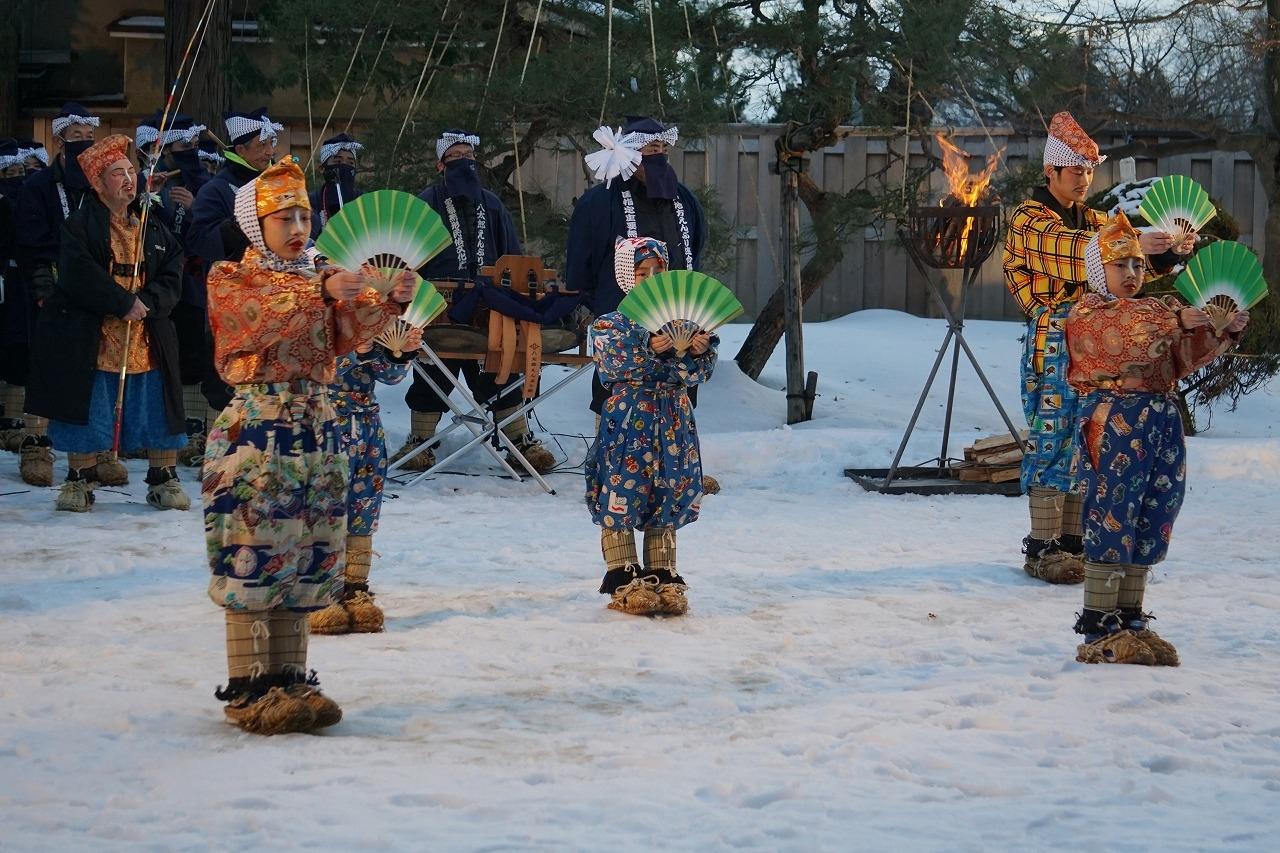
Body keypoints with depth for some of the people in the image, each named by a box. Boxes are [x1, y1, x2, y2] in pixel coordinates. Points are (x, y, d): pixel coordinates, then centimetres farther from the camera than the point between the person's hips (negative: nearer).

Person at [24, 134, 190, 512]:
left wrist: (148, 302, -15)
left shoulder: (153, 226, 11)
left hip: (147, 340, 4)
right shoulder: (80, 224, -3)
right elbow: (78, 275, -16)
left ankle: (164, 481, 17)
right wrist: (124, 303, -17)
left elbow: (173, 273, 5)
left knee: (158, 411, 5)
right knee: (87, 413, 1)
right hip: (90, 339, -4)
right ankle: (80, 481, 15)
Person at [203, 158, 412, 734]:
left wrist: (389, 302, -16)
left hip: (315, 427, 6)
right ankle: (246, 690, -5)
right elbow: (259, 321, -18)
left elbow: (347, 337, 1)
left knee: (302, 558, 6)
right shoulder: (229, 279, 3)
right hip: (254, 427, -6)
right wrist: (320, 294, -28)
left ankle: (288, 681, 12)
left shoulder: (320, 281, 18)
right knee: (251, 556, -8)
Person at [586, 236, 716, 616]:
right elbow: (615, 365, -18)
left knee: (665, 499, 8)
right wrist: (651, 350, -31)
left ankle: (662, 576, 14)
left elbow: (699, 373, 1)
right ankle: (623, 580, 3)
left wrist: (702, 350, -21)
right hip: (627, 419, -3)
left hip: (673, 421, 3)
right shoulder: (611, 324, 0)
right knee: (620, 498, -3)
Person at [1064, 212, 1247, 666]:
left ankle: (1130, 622, 19)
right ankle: (1098, 632, -5)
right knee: (1112, 521, -8)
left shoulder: (1154, 311, 24)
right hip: (1114, 420, -8)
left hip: (1162, 419, 8)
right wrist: (1175, 320, -26)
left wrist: (1223, 333, 7)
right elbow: (1128, 338, -22)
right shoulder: (1087, 314, -2)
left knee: (1150, 525, 10)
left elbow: (1185, 358, 20)